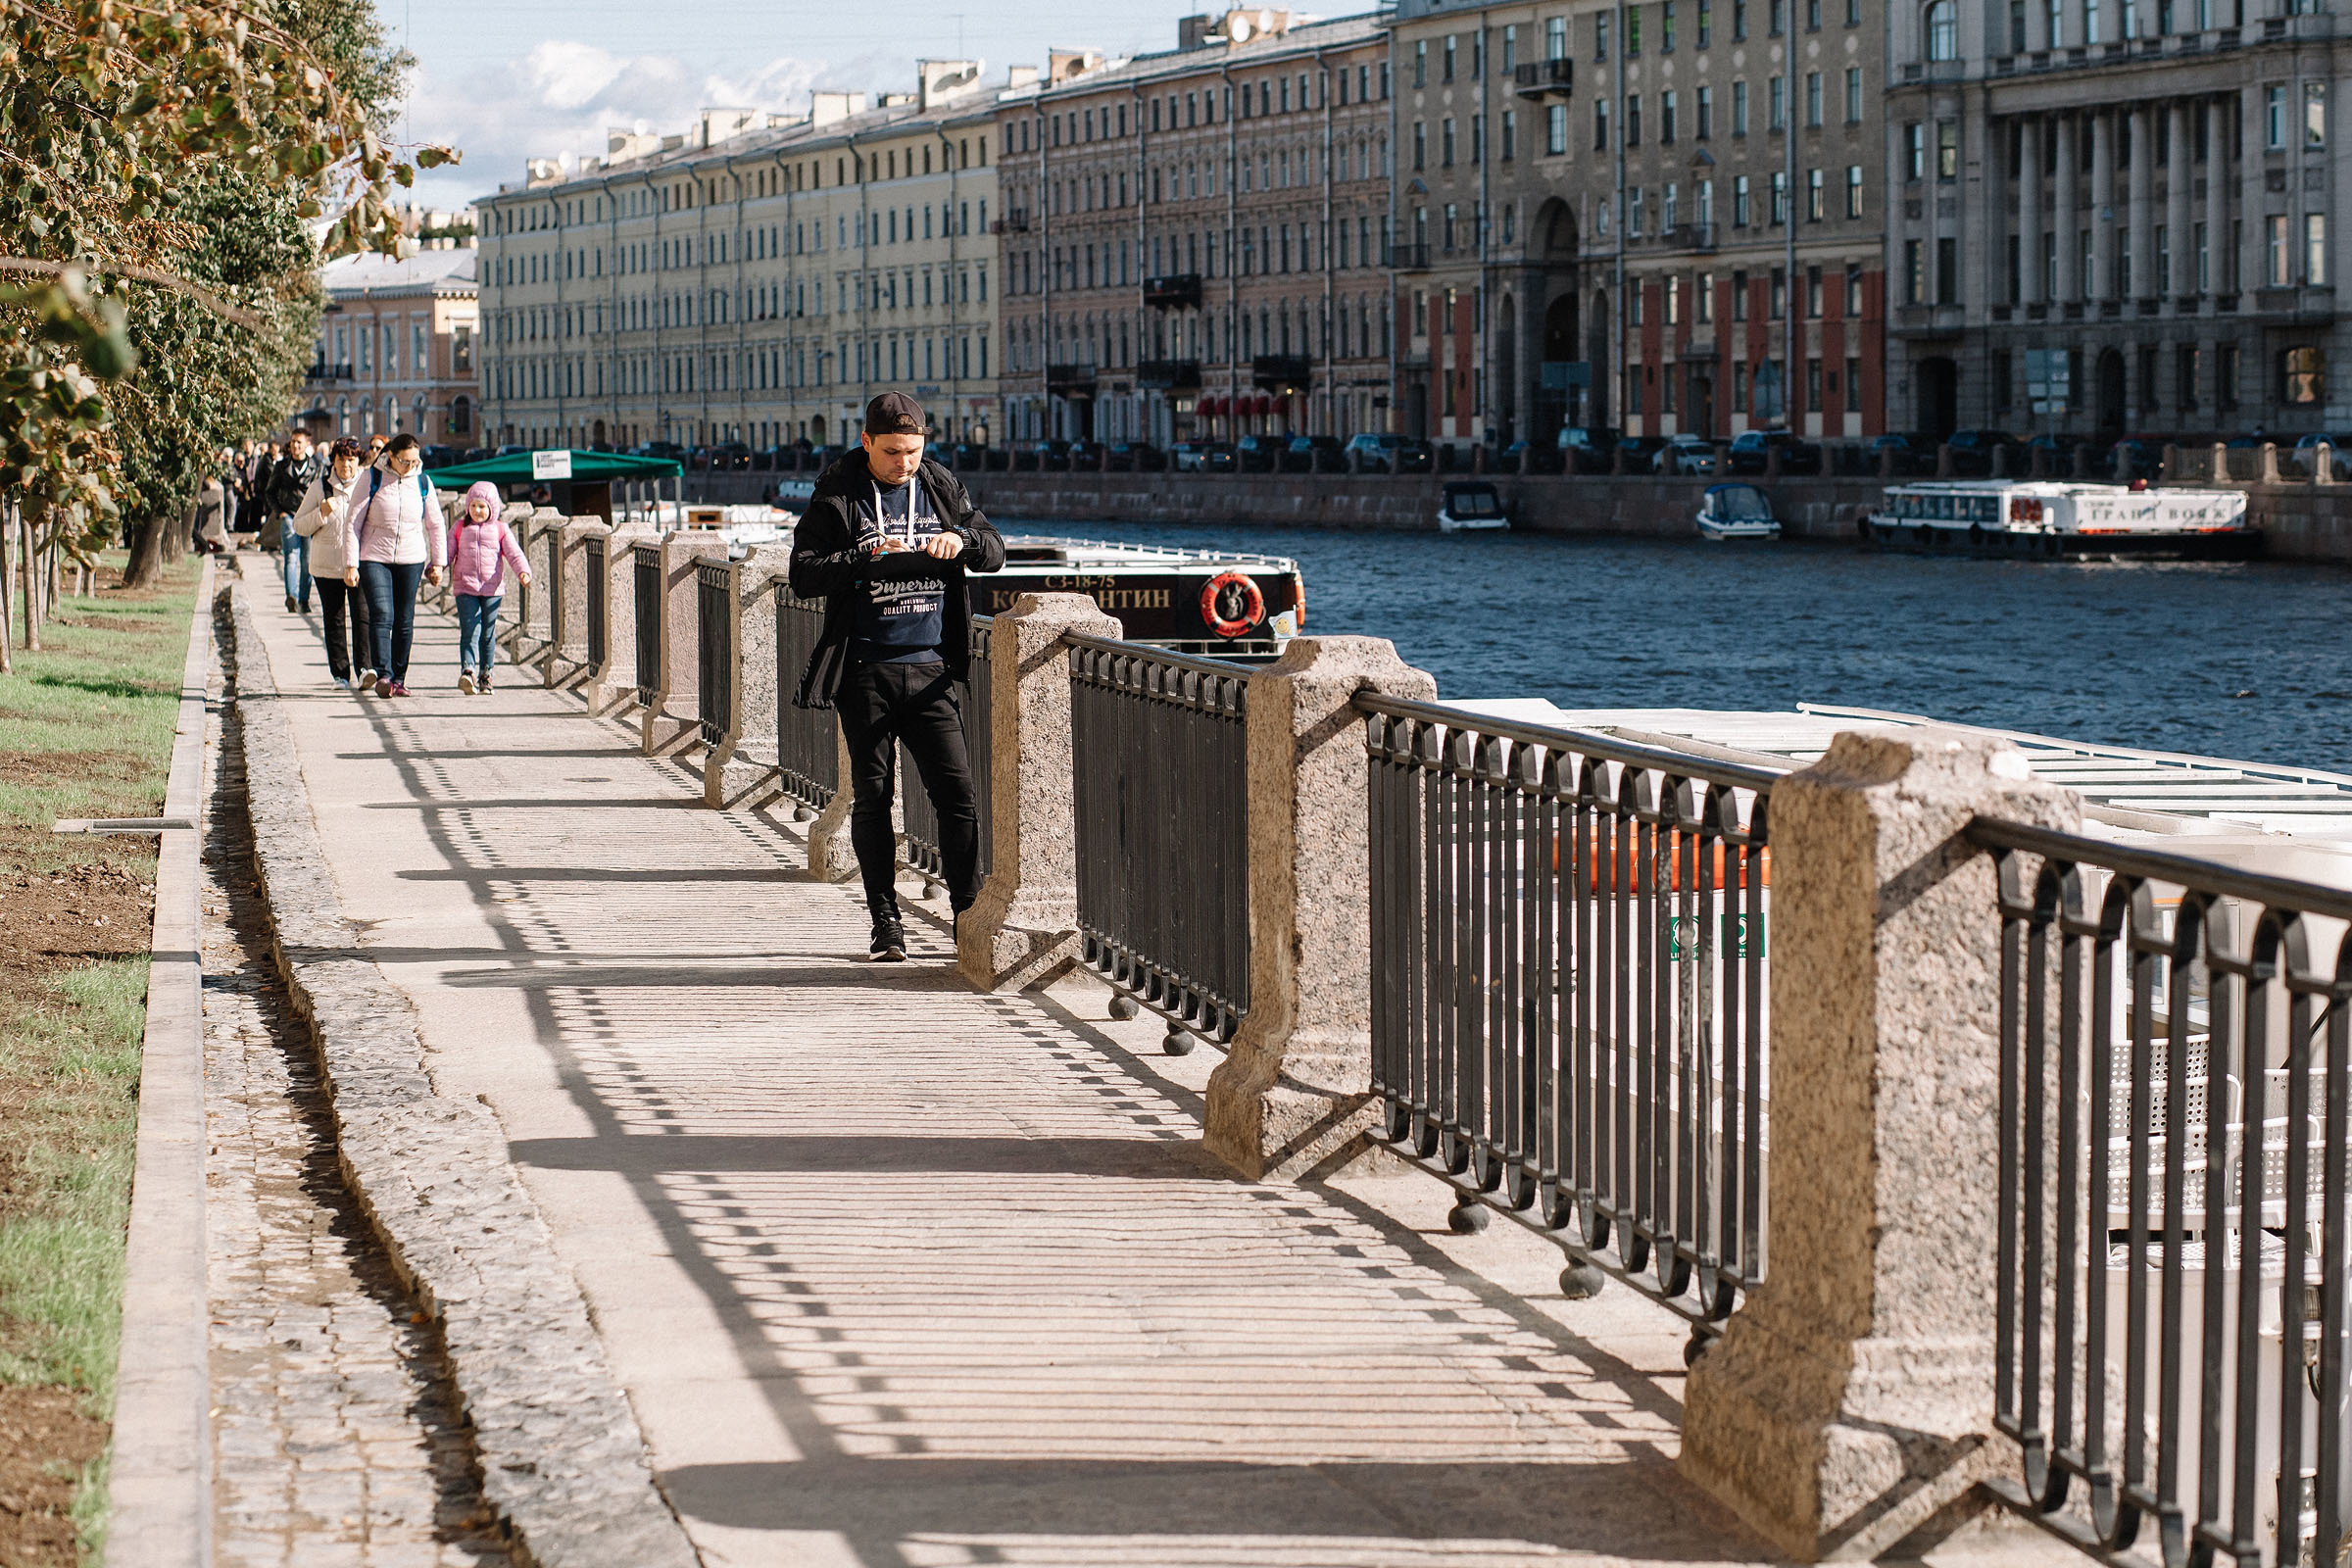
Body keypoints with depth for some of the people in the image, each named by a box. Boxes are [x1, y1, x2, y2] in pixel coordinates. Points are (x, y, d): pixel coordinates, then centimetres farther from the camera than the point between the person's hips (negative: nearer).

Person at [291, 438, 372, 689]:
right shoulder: (319, 487, 4)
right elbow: (299, 525, 5)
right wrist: (322, 513, -13)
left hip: (360, 565, -1)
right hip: (328, 566, 1)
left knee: (362, 615, -14)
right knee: (334, 620, 4)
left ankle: (365, 667, -21)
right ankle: (340, 674, 9)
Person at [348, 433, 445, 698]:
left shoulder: (422, 482, 4)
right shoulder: (371, 479, -5)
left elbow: (435, 525, 13)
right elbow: (353, 522, -3)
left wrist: (438, 563, 12)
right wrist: (351, 563, -8)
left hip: (411, 560, 3)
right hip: (374, 557, -3)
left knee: (405, 621, 3)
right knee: (381, 615, -16)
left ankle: (398, 678, 11)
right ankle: (383, 675, -22)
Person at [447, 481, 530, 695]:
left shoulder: (500, 529, 6)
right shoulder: (459, 528, 9)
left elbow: (514, 553, -1)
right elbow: (448, 552, 9)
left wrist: (523, 571, -18)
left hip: (492, 589, 0)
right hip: (465, 587, 0)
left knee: (488, 634, 6)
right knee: (469, 630, -13)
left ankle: (485, 675, 17)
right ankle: (467, 671, -23)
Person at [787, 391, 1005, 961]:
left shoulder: (941, 489, 9)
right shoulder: (836, 497, -2)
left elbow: (994, 550, 12)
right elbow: (804, 575, -8)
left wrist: (962, 540, -10)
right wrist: (867, 559, -21)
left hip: (931, 667, 2)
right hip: (866, 672, -2)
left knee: (956, 789, -5)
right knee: (872, 796, 2)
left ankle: (968, 911, 1)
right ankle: (885, 922, 10)